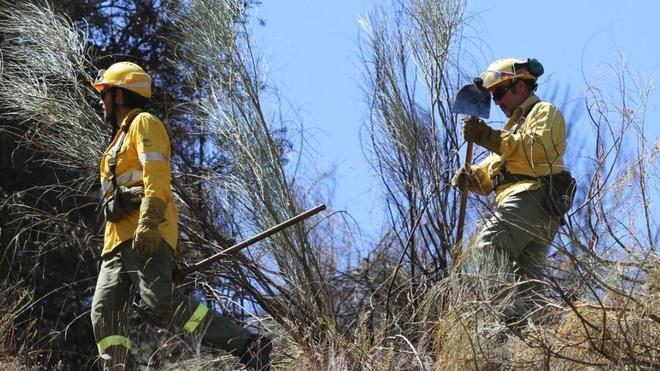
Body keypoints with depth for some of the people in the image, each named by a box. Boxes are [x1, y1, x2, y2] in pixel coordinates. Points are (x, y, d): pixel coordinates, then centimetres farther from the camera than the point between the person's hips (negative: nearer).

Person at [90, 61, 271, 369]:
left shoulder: (144, 123, 4)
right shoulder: (121, 139, 34)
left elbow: (156, 174, -12)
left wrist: (148, 222, -25)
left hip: (146, 236, -10)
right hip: (119, 239, 10)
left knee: (161, 301, -25)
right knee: (104, 309, -6)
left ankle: (247, 346, -26)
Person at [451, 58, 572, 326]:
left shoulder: (545, 112, 8)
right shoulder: (516, 125, 37)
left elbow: (537, 148, -15)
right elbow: (490, 174, 29)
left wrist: (490, 138, -17)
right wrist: (470, 176, 6)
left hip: (533, 195, -10)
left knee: (490, 243, -28)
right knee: (528, 277, 3)